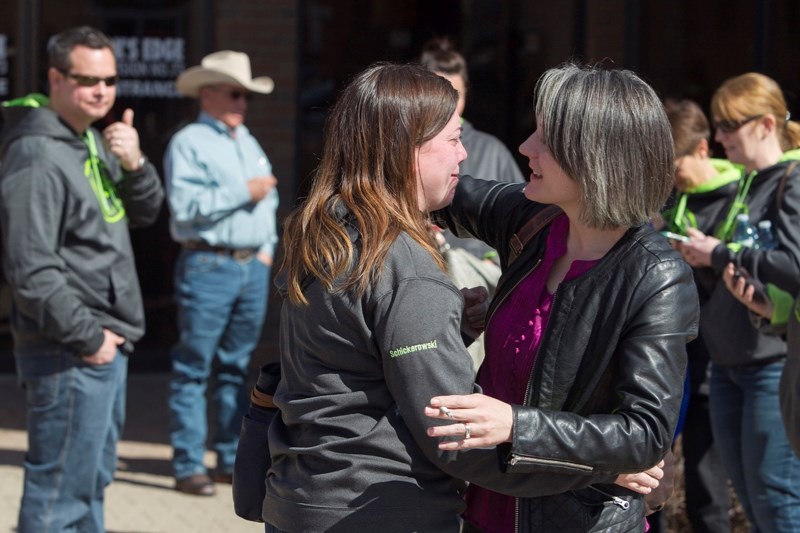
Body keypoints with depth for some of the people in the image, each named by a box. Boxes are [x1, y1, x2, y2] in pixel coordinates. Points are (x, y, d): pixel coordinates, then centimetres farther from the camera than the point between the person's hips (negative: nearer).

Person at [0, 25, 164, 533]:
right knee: (61, 490, -6)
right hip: (70, 356, -10)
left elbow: (146, 212, 16)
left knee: (93, 479, 18)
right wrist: (87, 338, -17)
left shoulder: (94, 140, 12)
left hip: (108, 344, 10)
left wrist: (134, 163, -4)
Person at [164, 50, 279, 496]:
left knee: (237, 367, 11)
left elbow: (270, 200, 25)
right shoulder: (189, 144, -4)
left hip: (254, 266, 7)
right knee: (193, 369, -5)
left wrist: (268, 247, 11)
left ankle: (233, 459, 16)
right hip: (208, 268, -7)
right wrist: (243, 192, -14)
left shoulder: (249, 143, 20)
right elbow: (186, 205, -17)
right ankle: (189, 466, -3)